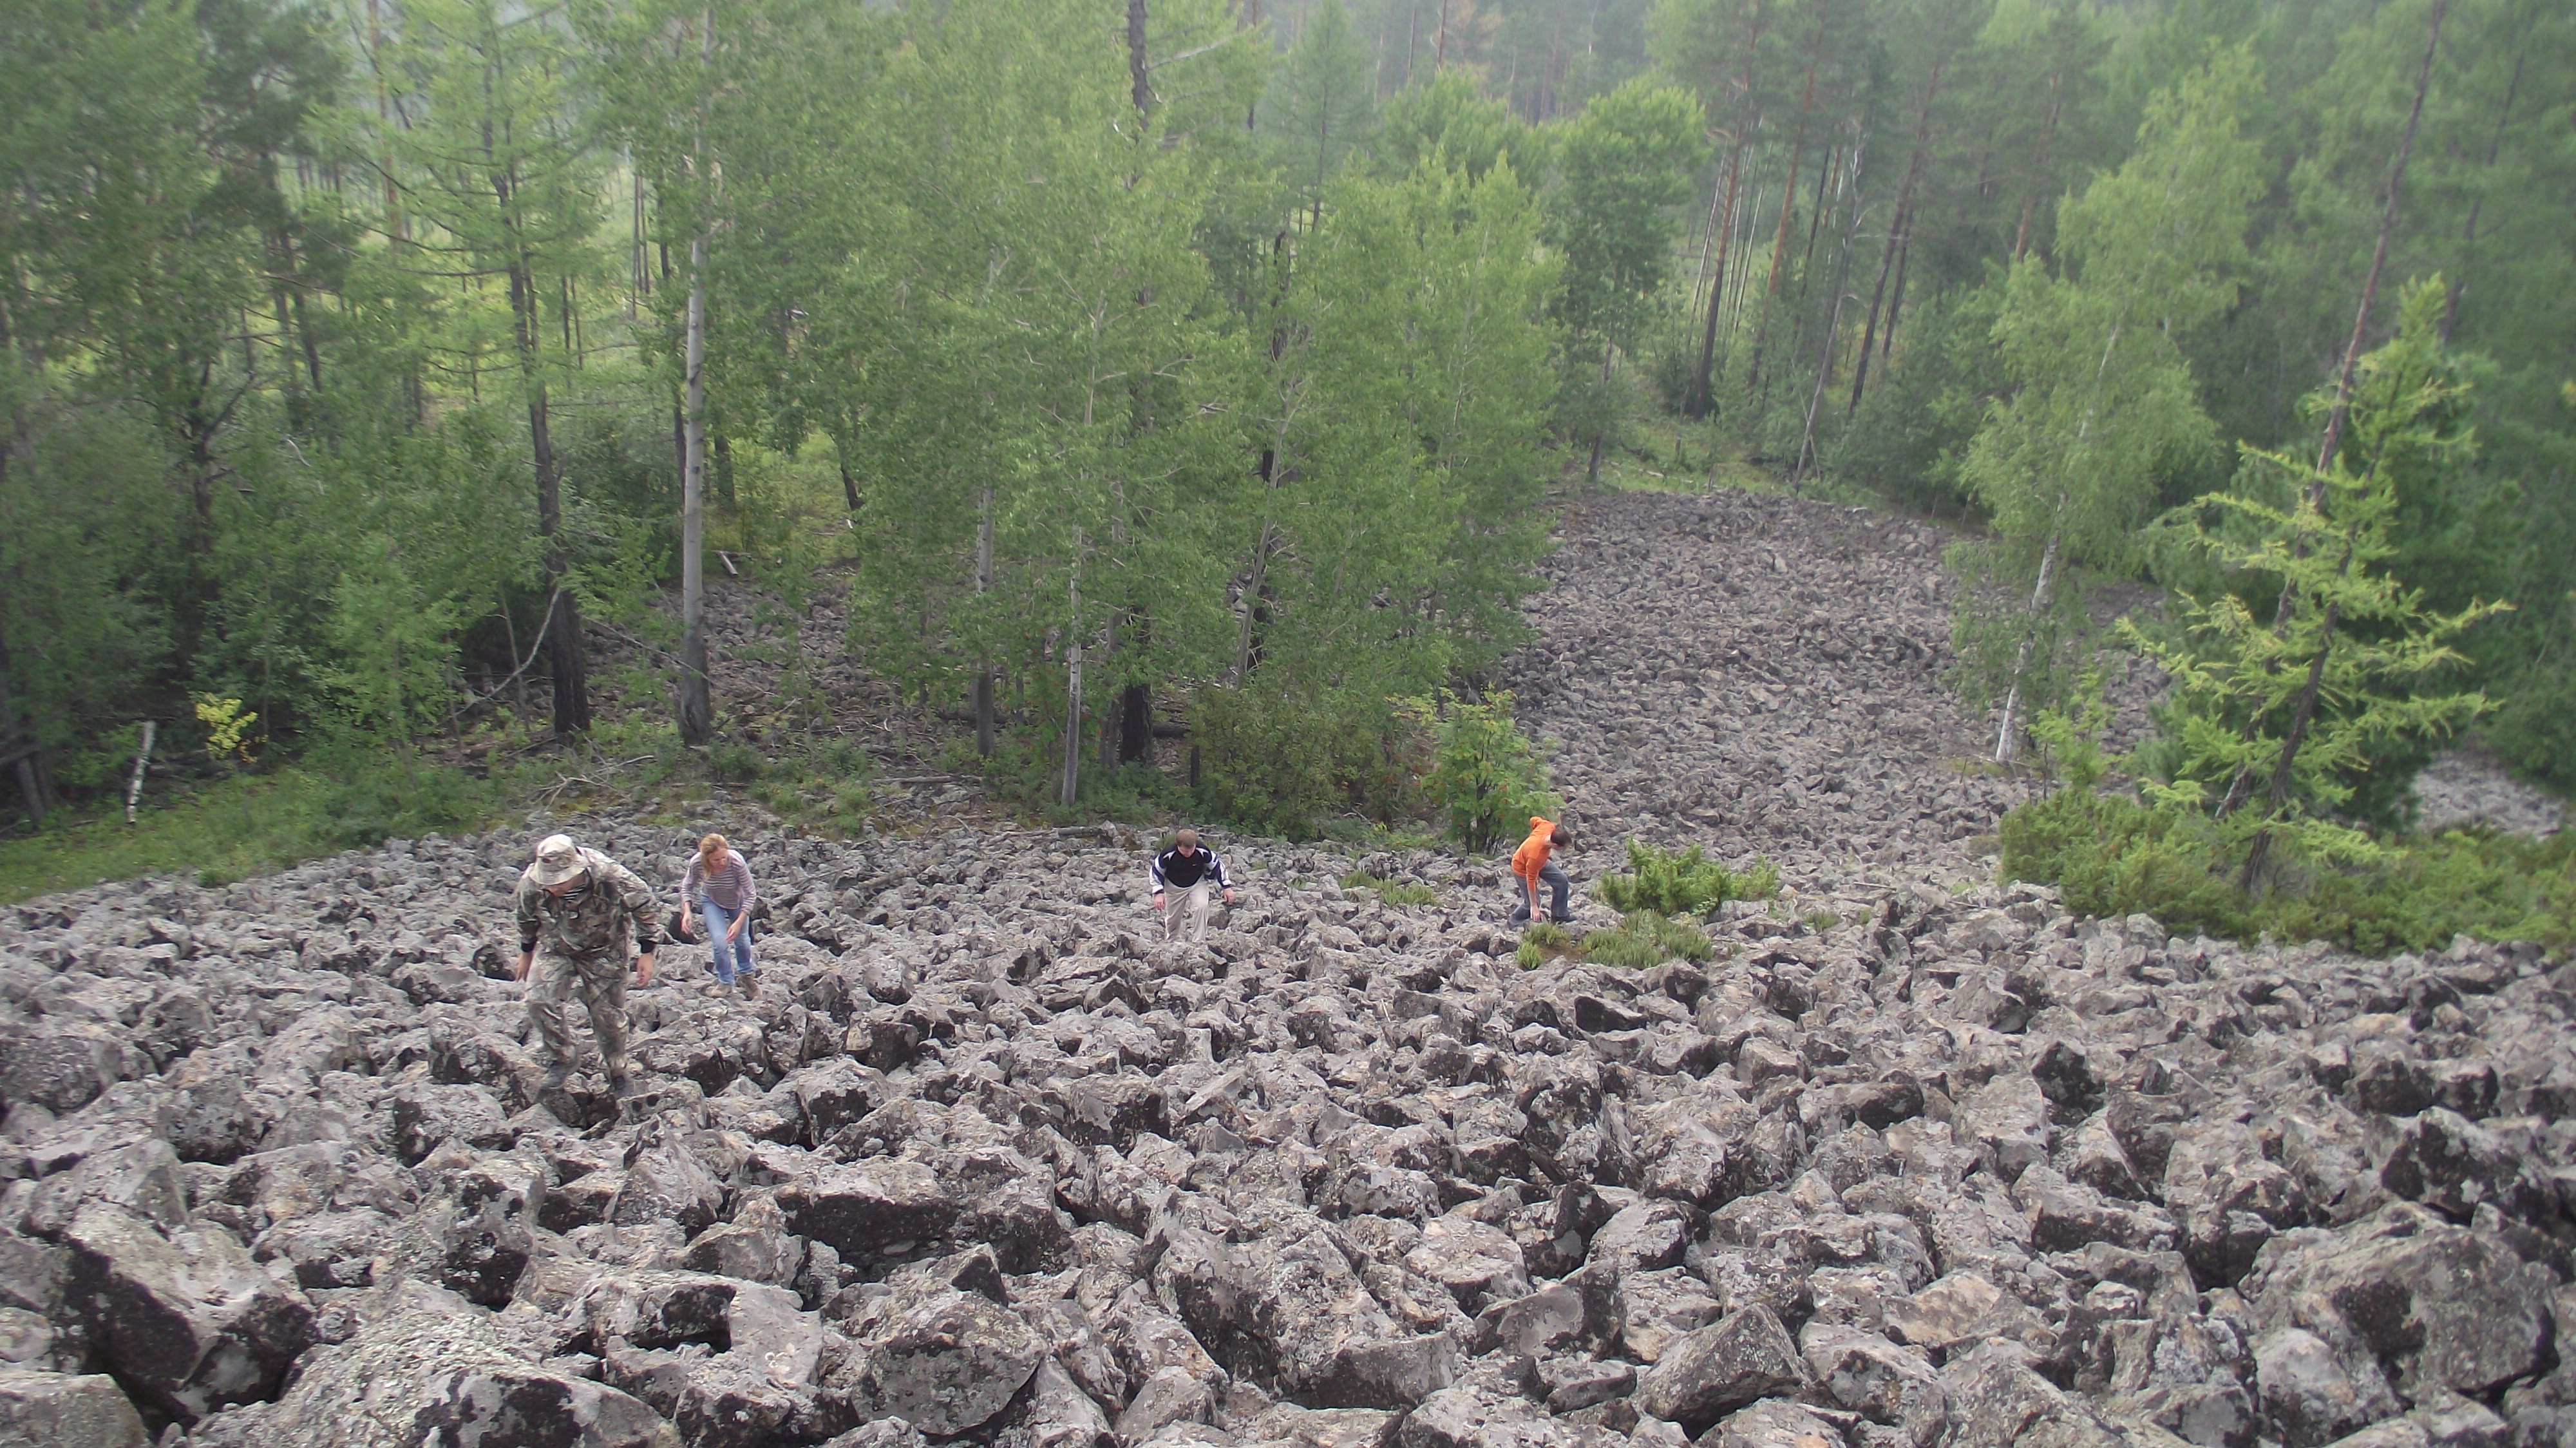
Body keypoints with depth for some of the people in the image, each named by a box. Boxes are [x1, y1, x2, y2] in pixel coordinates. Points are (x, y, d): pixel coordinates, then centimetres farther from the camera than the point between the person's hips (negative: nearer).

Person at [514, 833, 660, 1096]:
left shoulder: (610, 877, -35)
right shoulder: (531, 884, -24)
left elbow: (643, 902, -16)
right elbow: (527, 920, 1)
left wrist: (646, 953, -12)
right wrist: (526, 952, 17)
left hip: (604, 953, -2)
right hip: (557, 951, 2)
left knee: (609, 1015, 3)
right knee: (539, 1000, -17)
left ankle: (618, 1072, 26)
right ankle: (560, 1060, 5)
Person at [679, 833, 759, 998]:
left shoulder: (737, 862, -39)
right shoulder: (697, 863, -33)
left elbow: (750, 894, -27)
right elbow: (687, 886, -11)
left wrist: (739, 922, -30)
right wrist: (686, 911, -23)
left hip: (737, 901, 0)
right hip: (711, 901, 0)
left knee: (741, 940, 12)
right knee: (720, 942, -13)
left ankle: (745, 974, 43)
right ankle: (726, 982, 13)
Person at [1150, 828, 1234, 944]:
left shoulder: (1203, 852, -31)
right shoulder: (1168, 855, -34)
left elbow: (1217, 866, -13)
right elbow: (1156, 871, -15)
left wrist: (1227, 887, -10)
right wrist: (1159, 892, -21)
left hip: (1197, 884, 0)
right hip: (1174, 887, 0)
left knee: (1201, 907, -25)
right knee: (1172, 917, 11)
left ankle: (1198, 942, -13)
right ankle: (1168, 942, 41)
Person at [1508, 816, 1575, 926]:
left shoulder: (1549, 827, -31)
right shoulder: (1535, 856, -45)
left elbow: (1534, 820, -7)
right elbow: (1531, 880, -31)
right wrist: (1534, 906, -21)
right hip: (1523, 869, -7)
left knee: (1562, 881, 4)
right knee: (1532, 904, 2)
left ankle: (1559, 915, 21)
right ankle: (1516, 920, 32)